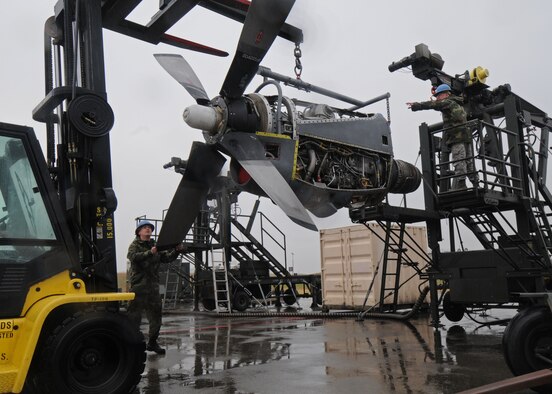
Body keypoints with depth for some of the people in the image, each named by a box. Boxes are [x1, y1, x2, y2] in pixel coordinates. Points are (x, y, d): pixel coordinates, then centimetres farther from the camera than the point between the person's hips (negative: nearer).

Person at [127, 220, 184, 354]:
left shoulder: (155, 245, 16)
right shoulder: (135, 245, -1)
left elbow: (167, 258, 7)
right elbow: (133, 257, -22)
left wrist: (176, 251, -11)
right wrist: (150, 253, -35)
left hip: (153, 285, 6)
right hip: (138, 284, -6)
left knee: (156, 315, 9)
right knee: (135, 314, -3)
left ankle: (152, 342, 20)